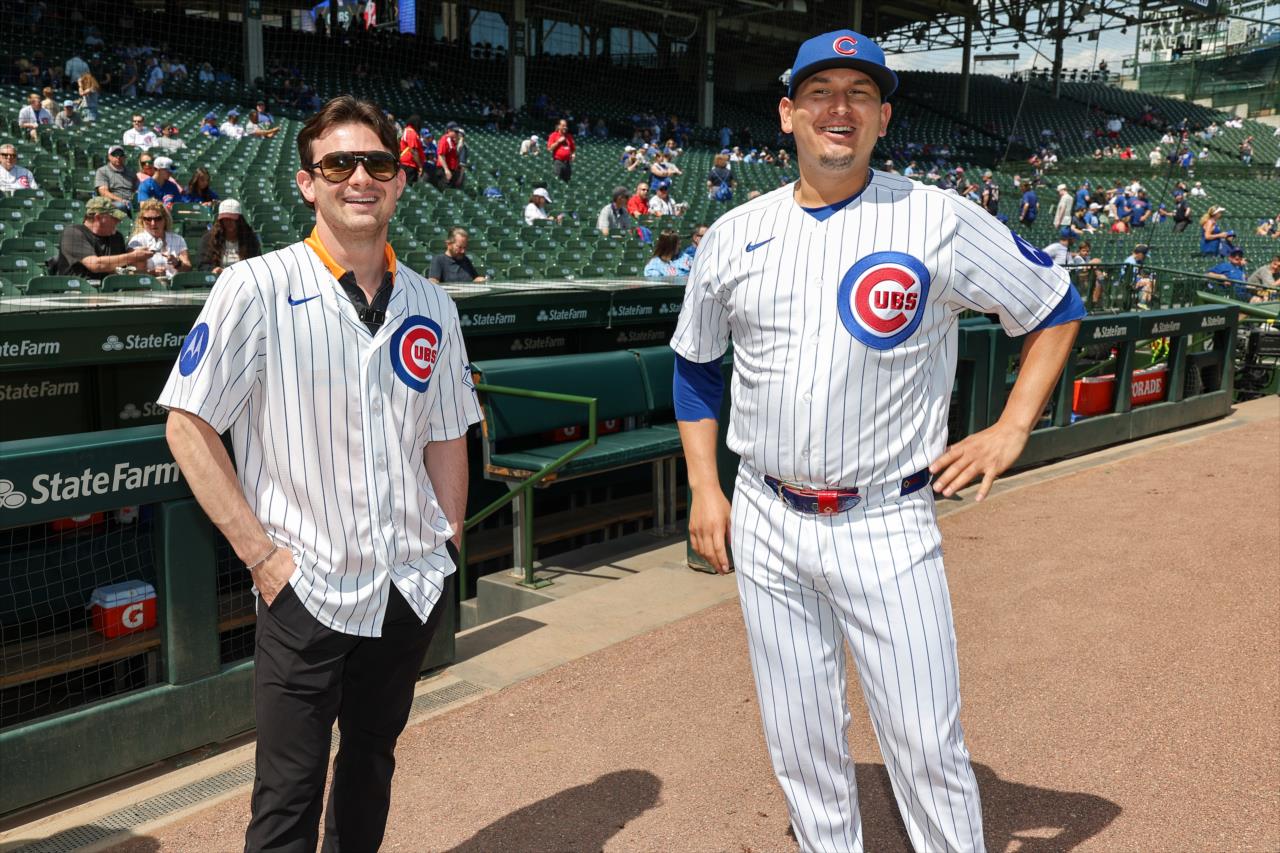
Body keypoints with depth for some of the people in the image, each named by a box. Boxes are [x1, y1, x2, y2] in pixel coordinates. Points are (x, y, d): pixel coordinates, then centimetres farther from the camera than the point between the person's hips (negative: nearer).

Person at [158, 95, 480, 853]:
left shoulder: (431, 306, 6)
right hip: (305, 589, -4)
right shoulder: (258, 288, -8)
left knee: (373, 762, 19)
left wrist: (449, 542, 6)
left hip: (410, 587, 5)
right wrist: (259, 551, -11)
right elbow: (188, 425, -7)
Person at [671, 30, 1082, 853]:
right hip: (766, 529, 3)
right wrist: (704, 489, 8)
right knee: (801, 747, 14)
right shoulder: (734, 233, 4)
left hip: (887, 526, -3)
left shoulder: (937, 219, -6)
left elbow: (1058, 306, 5)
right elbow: (696, 364, 15)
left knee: (928, 749, 1)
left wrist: (1011, 431, -2)